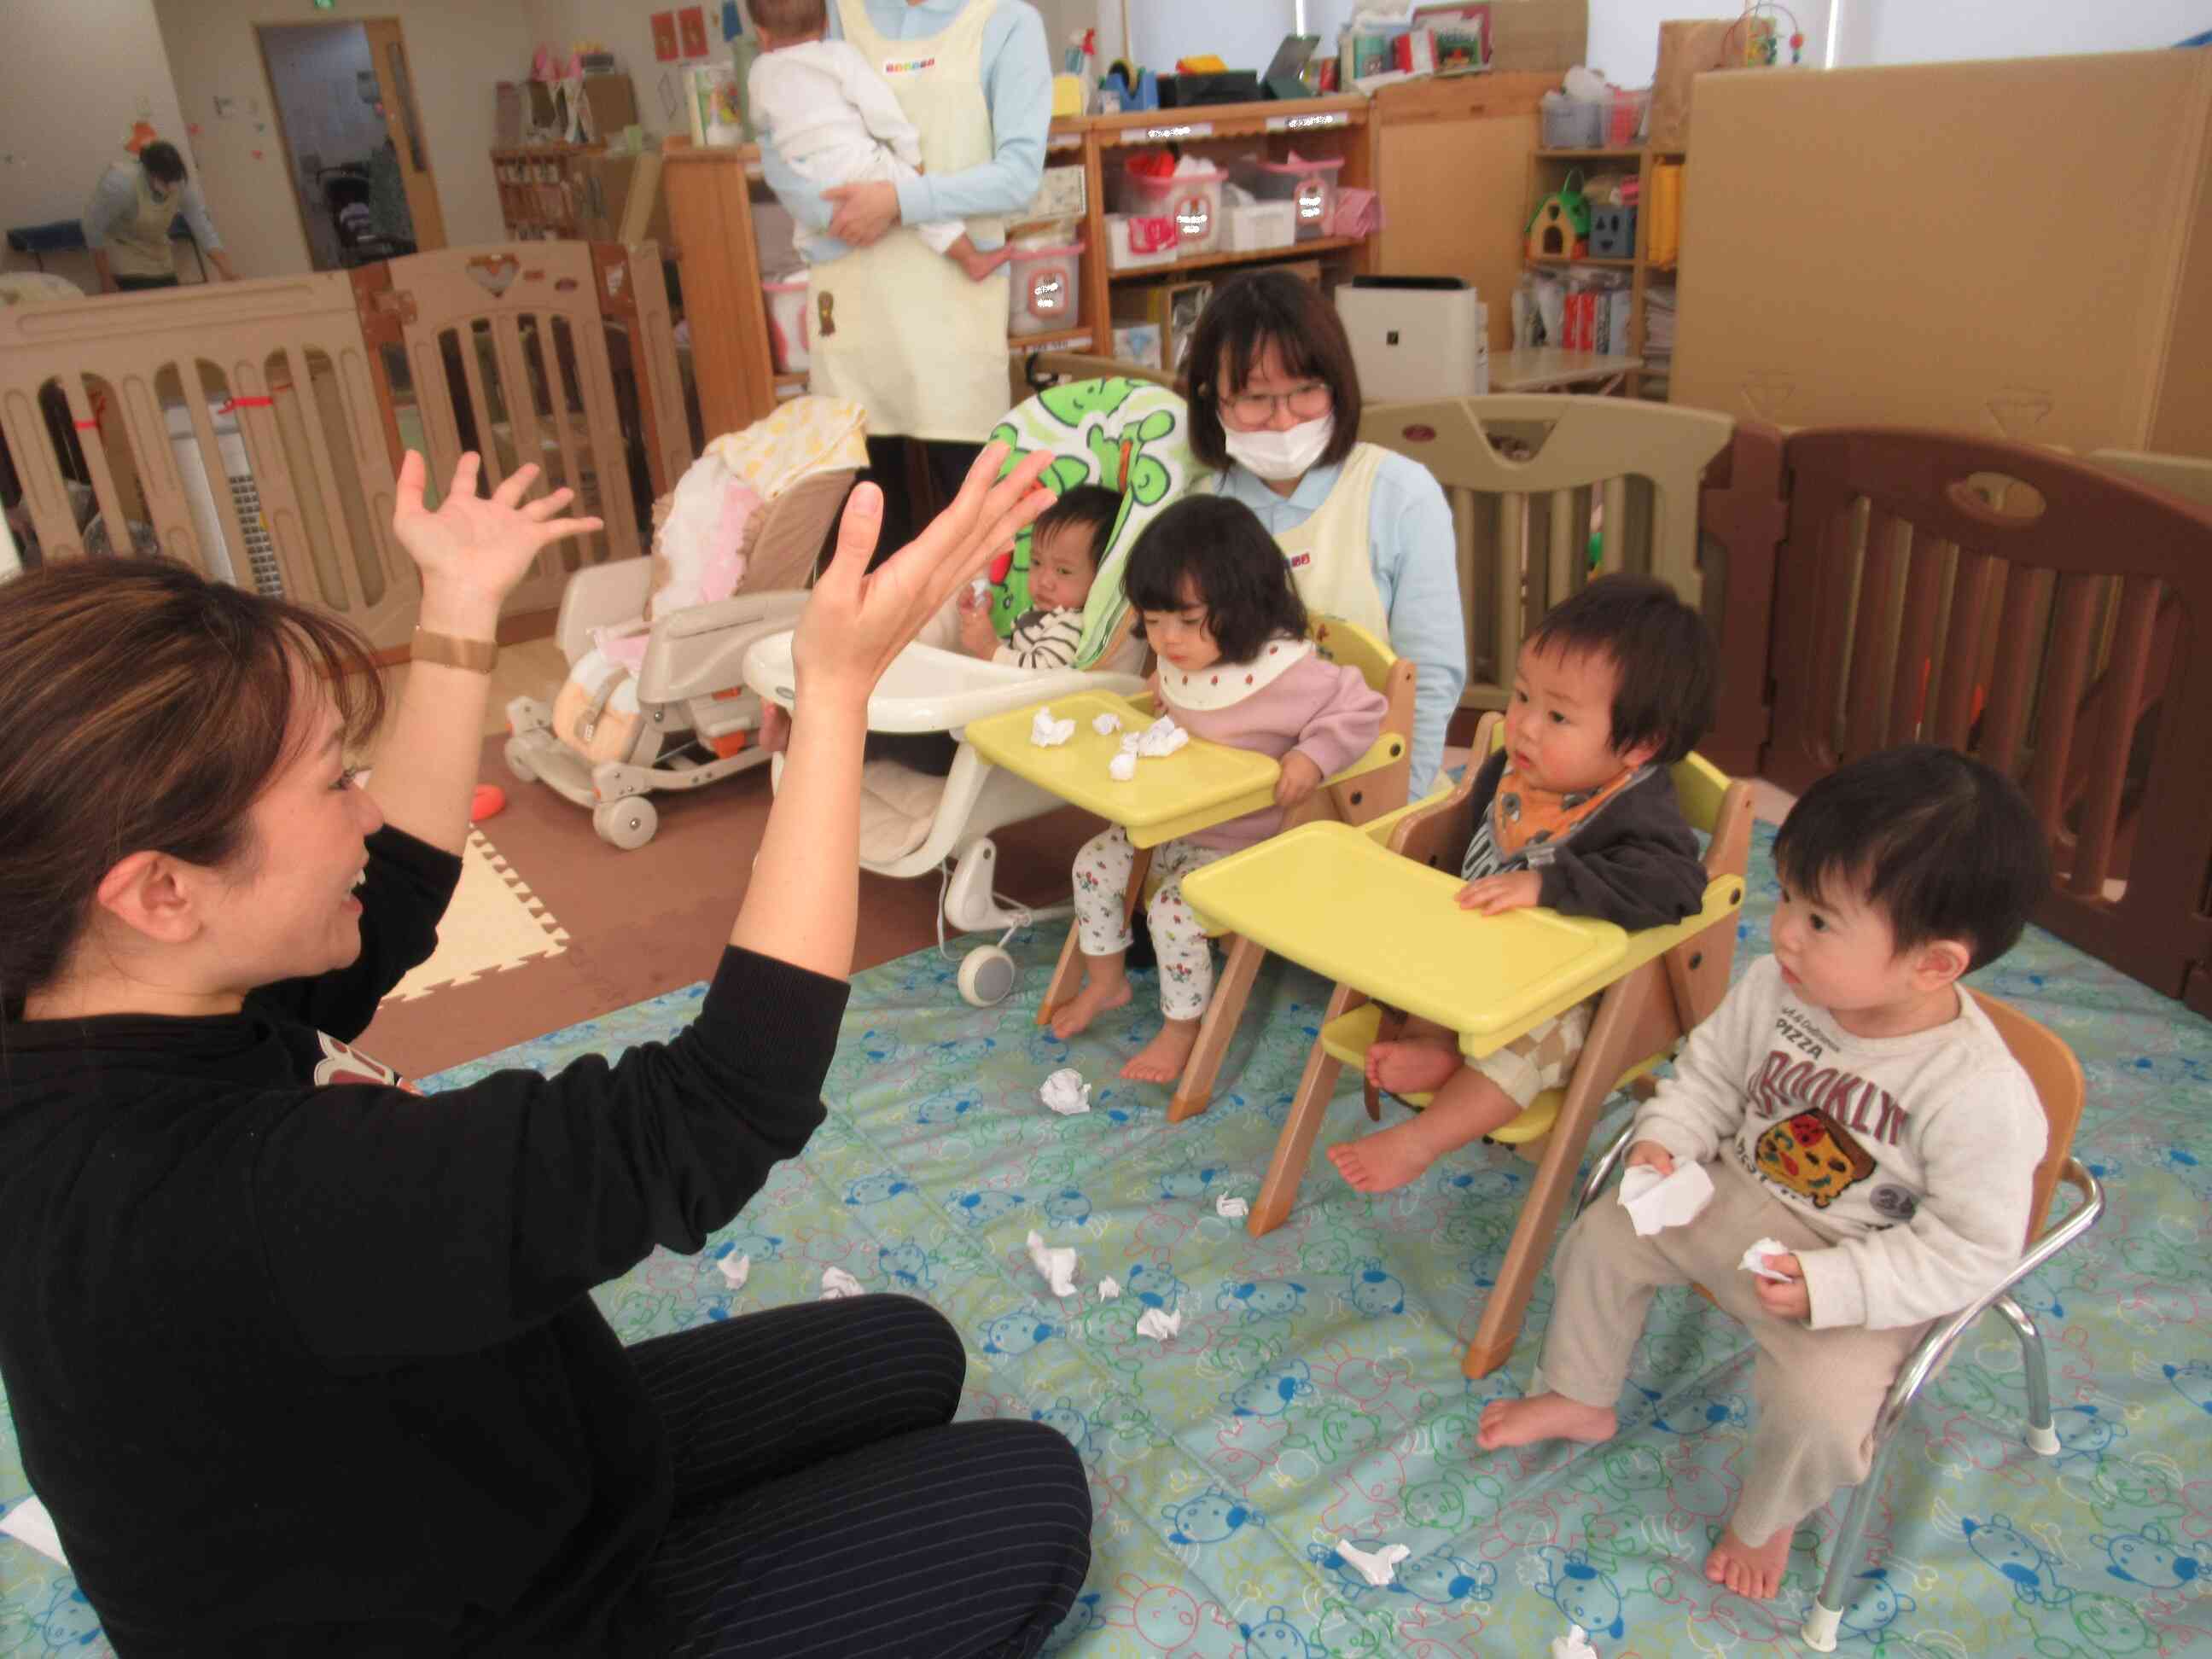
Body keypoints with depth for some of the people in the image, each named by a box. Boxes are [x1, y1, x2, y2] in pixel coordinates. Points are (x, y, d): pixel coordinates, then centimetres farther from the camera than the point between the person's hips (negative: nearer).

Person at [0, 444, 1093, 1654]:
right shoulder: (223, 1208, -41)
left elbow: (389, 896, 5)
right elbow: (712, 1116, -41)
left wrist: (460, 609, 5)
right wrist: (838, 686, -39)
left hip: (452, 1484, 8)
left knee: (905, 1354, 16)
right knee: (1029, 1503, 2)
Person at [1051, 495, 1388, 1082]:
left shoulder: (1284, 670, -28)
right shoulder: (1180, 659, -4)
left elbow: (1360, 708, -20)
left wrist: (1311, 757, -32)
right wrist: (1163, 688, 3)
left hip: (1240, 842, -8)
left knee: (1173, 909, -21)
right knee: (1095, 863, 4)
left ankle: (1181, 1030, 5)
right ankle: (1105, 983, 26)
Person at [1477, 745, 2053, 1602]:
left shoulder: (1977, 1091, -30)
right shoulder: (1775, 987, -17)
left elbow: (1970, 1248, -21)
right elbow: (1710, 1068, 3)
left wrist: (1828, 1285, -27)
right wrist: (1667, 1141, -13)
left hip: (1855, 1274, -5)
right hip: (1731, 1201, 5)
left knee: (1817, 1404, -22)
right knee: (1603, 1236, 4)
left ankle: (1765, 1519, 15)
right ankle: (1579, 1399, 31)